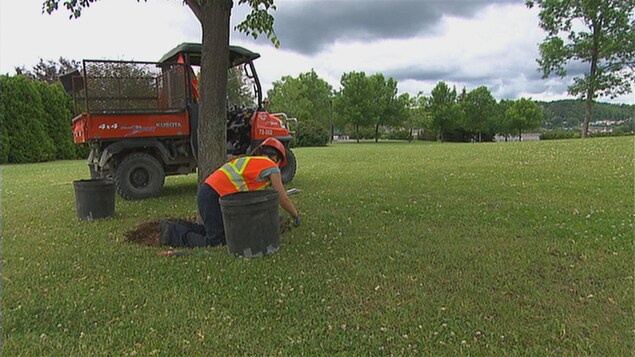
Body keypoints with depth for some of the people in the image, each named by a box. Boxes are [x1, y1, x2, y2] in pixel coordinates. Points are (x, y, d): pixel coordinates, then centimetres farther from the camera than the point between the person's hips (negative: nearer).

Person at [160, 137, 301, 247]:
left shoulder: (252, 162, 24)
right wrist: (296, 216, 20)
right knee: (216, 242, -3)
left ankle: (174, 227, 19)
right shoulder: (271, 166, -1)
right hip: (213, 197, -9)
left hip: (207, 191, 10)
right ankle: (173, 233, 0)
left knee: (219, 230, 21)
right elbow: (283, 199, 3)